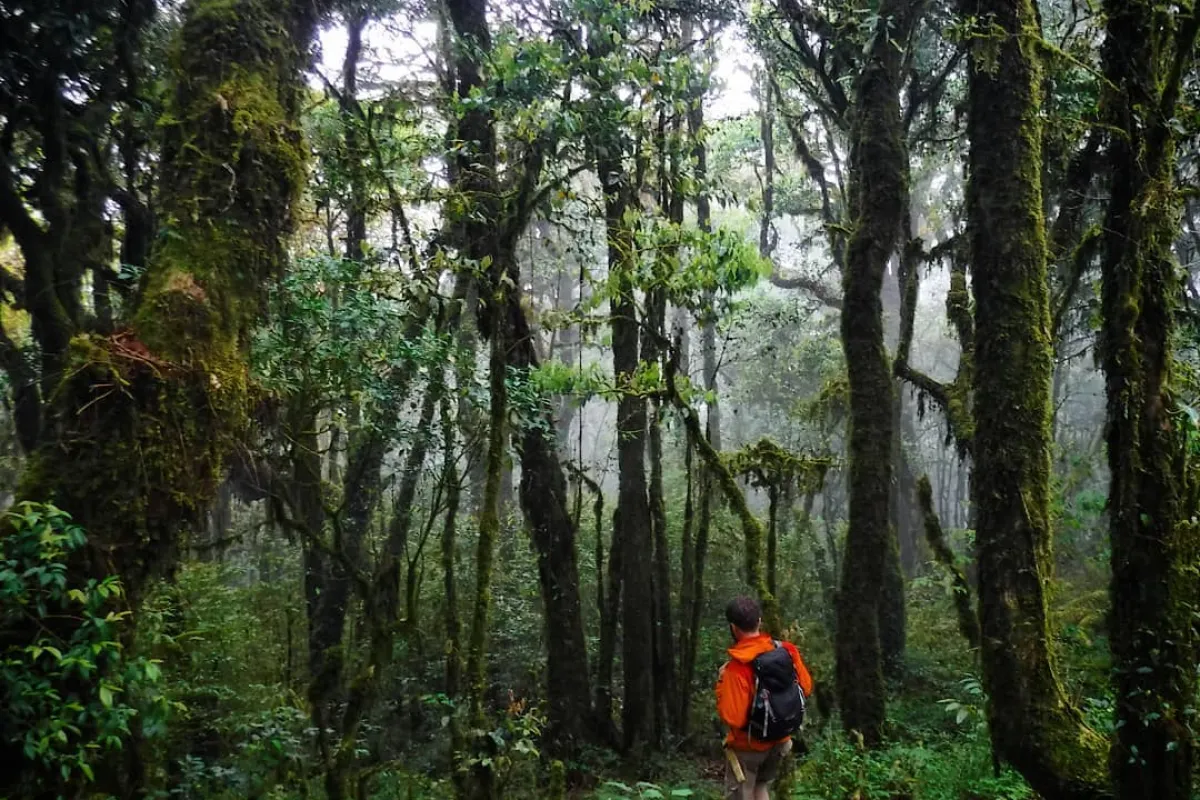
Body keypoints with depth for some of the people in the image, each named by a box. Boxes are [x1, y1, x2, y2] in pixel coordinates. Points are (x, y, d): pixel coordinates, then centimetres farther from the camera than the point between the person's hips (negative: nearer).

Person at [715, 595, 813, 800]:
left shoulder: (737, 667, -27)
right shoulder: (787, 650, -10)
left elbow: (732, 718, -27)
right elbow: (806, 688, 3)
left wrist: (722, 684, -15)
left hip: (748, 746, -6)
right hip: (780, 742, 6)